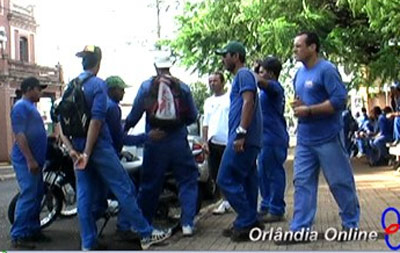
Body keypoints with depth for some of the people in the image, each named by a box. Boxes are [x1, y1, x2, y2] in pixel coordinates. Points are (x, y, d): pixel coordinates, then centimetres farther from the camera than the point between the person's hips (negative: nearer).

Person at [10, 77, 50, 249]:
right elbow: (19, 135, -20)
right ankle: (18, 236, -7)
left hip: (35, 160, 10)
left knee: (37, 196, 12)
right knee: (28, 196, -12)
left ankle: (33, 231, 19)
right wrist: (30, 160, -24)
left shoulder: (31, 107, 18)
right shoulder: (21, 106, -12)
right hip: (26, 161, -10)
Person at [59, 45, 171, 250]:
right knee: (124, 189, 0)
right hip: (98, 147, -7)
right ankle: (146, 234, 5)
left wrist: (72, 150, -2)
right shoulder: (98, 84, -9)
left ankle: (89, 243, 11)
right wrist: (87, 154, -16)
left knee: (85, 195, 8)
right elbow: (96, 120, -18)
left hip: (78, 147, 7)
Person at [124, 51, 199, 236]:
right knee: (188, 181, 9)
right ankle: (187, 223, 0)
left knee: (149, 184, 11)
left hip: (154, 143, 1)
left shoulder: (146, 86, -1)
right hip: (179, 142, -1)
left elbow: (134, 115, -1)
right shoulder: (182, 87, 1)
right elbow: (193, 116, 5)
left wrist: (124, 131, 16)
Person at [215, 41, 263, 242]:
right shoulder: (240, 77, 25)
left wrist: (240, 133, -25)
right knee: (245, 181, 9)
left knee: (226, 180, -11)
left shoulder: (244, 74, -5)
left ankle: (247, 222, -7)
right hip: (247, 140, 10)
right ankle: (248, 223, 13)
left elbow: (248, 102, -19)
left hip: (243, 138, -10)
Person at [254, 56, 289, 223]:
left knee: (274, 174, -4)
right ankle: (266, 206, 23)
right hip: (267, 137, 10)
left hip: (273, 138, -10)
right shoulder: (268, 90, 19)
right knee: (263, 174, 15)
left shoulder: (274, 87, -12)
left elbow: (260, 82, -32)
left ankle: (276, 210, 1)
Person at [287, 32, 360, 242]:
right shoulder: (299, 74, 12)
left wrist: (308, 110, -20)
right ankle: (299, 229, 5)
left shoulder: (327, 70, -13)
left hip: (328, 137, -7)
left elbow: (340, 100, -20)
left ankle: (351, 223, 21)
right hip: (305, 139, 7)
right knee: (302, 182, 3)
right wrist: (298, 105, 1)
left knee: (340, 181, 4)